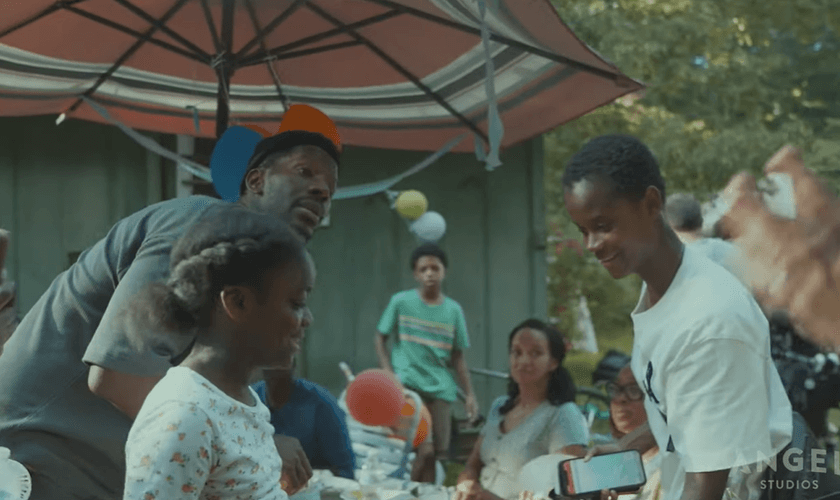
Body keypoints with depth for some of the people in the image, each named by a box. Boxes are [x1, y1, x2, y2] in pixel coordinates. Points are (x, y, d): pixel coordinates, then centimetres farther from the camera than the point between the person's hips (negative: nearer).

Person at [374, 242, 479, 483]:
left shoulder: (454, 310, 8)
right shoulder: (401, 302, -1)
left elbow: (458, 357, 12)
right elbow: (380, 338, 6)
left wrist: (470, 394, 6)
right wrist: (389, 376, -7)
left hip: (440, 389, 4)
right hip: (408, 384, -4)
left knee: (433, 456, 4)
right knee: (425, 450, -17)